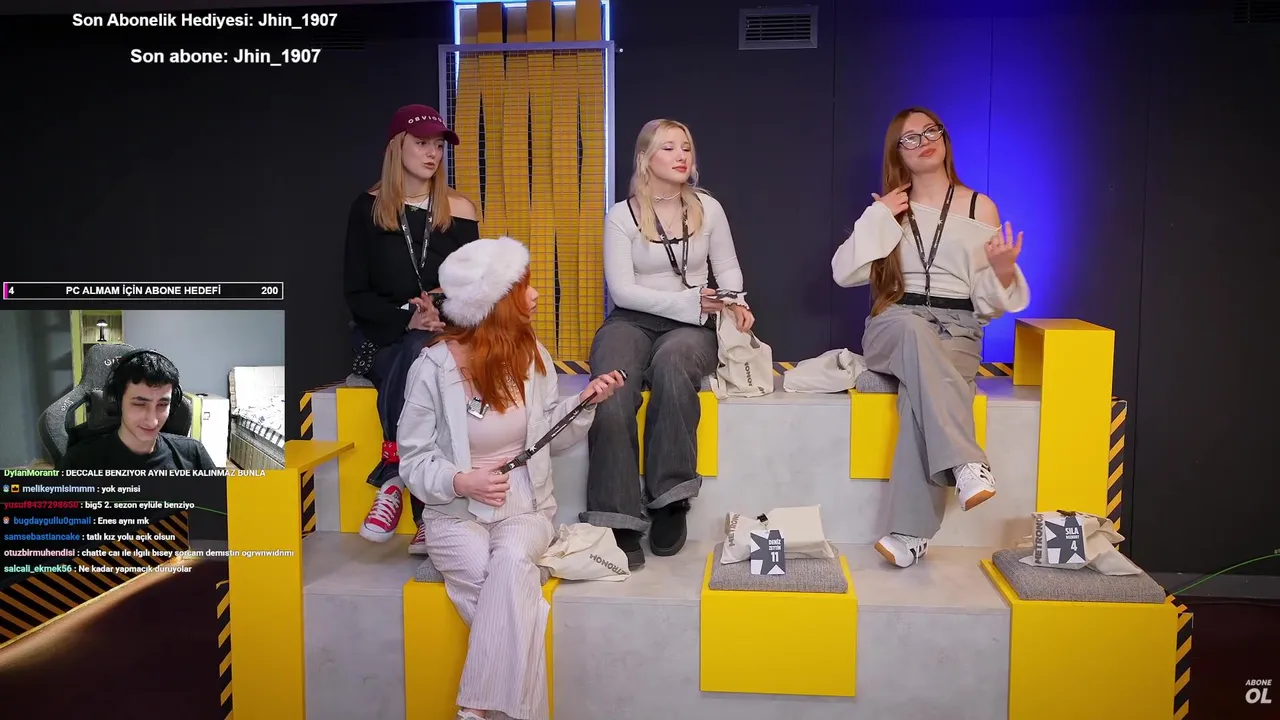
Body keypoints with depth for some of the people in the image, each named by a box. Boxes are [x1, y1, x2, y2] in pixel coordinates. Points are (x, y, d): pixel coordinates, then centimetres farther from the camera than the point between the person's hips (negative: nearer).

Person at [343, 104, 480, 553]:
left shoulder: (459, 211, 6)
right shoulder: (368, 209, 4)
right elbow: (356, 293, 0)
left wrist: (443, 313, -16)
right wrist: (407, 318, -17)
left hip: (443, 334, 1)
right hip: (383, 336, 0)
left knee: (418, 359, -35)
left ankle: (394, 478, -31)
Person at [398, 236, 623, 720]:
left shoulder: (531, 354, 2)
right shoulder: (433, 368, -10)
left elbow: (551, 438, 10)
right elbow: (414, 461, -5)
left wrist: (584, 403, -7)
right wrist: (461, 482, -22)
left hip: (524, 508, 2)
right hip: (456, 513, -2)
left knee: (511, 563, -32)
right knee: (507, 586, -32)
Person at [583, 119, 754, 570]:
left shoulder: (708, 208, 12)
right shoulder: (621, 215, 4)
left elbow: (727, 267, 17)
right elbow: (621, 290, -5)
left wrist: (735, 302, -6)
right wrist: (689, 302, -13)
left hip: (692, 325, 1)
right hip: (631, 320, -1)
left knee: (671, 362, -37)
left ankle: (670, 499, -28)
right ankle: (618, 521, -33)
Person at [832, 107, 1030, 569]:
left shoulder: (980, 208, 10)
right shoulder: (888, 209, 15)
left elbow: (987, 299, 6)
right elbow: (843, 273, 2)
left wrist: (1003, 272, -16)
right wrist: (878, 218, -4)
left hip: (957, 332, -1)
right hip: (894, 328, 1)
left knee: (919, 394, -35)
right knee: (915, 328, -38)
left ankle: (911, 532, -34)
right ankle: (966, 463, -45)